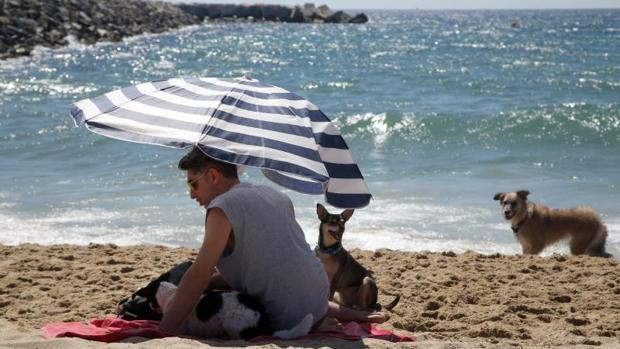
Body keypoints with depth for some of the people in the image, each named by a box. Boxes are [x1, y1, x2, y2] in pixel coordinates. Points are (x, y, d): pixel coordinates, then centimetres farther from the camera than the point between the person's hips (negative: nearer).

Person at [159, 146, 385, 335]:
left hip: (286, 323, -9)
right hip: (319, 300, 9)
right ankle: (342, 313, 17)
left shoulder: (222, 207, -13)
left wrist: (162, 333, -22)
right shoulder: (276, 197, 13)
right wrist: (209, 283, 11)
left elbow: (198, 275, -21)